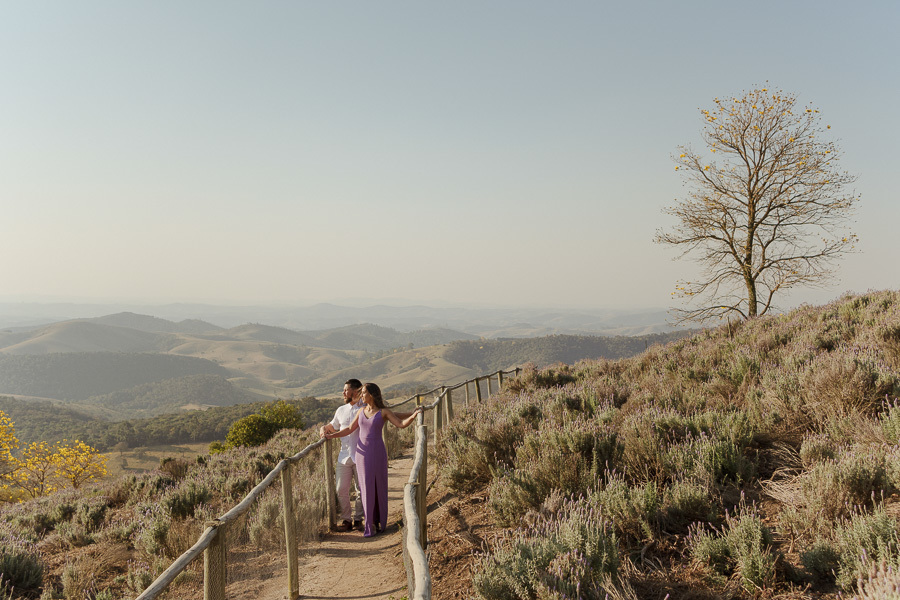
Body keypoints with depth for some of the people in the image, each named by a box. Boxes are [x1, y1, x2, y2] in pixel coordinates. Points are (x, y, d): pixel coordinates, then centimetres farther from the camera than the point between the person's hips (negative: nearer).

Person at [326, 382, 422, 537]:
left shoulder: (384, 412, -3)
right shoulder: (361, 411, 9)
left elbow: (402, 424, -10)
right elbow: (350, 430, 12)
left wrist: (413, 415, -26)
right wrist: (331, 435, 5)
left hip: (377, 452, -3)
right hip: (362, 451, 3)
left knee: (378, 486, 4)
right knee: (367, 487, 4)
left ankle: (380, 522, 18)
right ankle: (371, 524, 12)